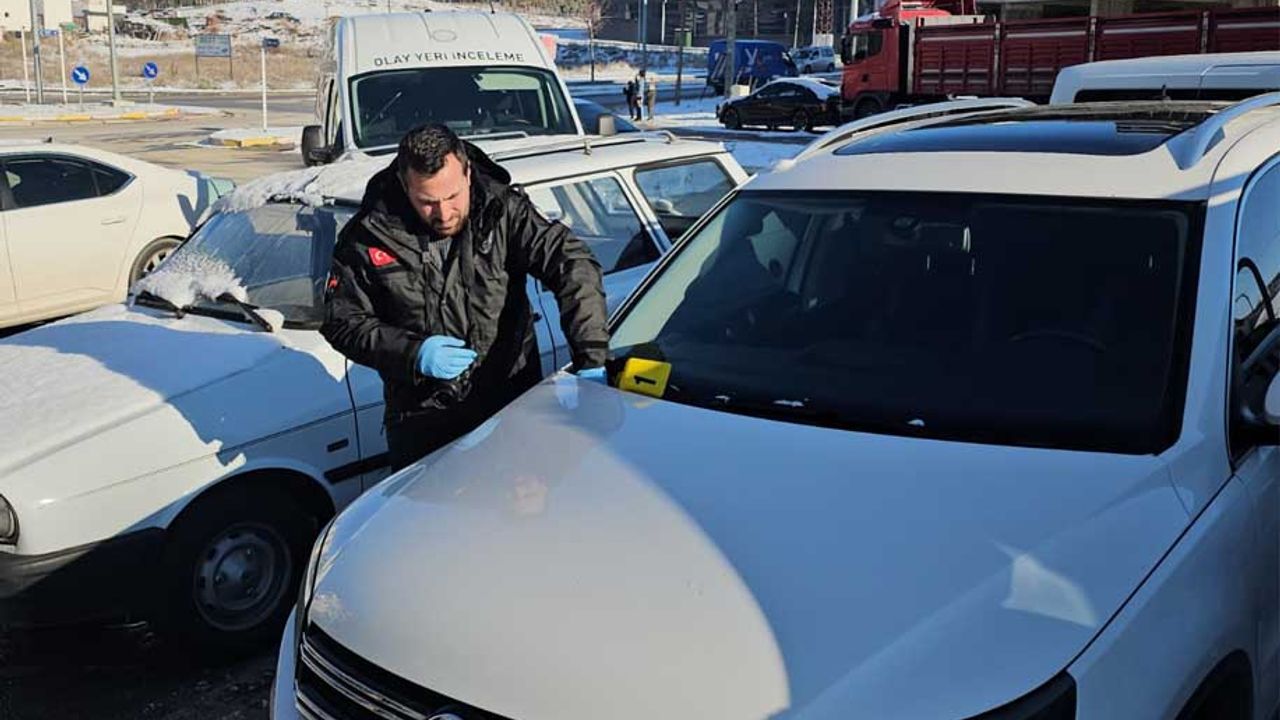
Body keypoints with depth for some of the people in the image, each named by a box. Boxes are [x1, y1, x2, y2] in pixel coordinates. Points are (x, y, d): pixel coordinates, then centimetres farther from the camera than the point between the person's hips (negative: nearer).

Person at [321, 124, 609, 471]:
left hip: (512, 405, 0)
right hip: (420, 418, 0)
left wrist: (592, 359, -30)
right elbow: (341, 321, 0)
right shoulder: (369, 235, -7)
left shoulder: (503, 210, -9)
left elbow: (573, 264, -17)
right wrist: (413, 353, -16)